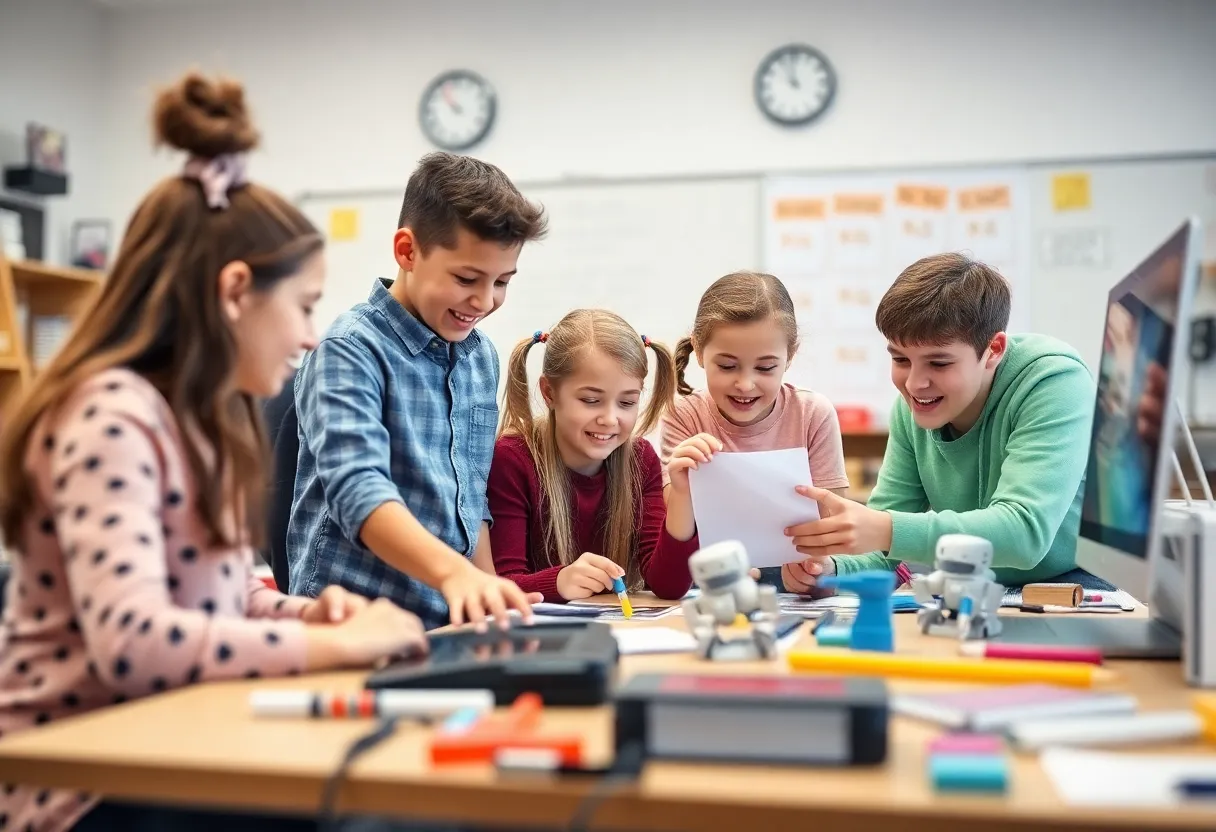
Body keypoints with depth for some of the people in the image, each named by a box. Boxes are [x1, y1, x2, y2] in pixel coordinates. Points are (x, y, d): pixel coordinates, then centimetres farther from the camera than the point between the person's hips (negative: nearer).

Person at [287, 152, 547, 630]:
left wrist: (487, 596, 9)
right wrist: (452, 571, -38)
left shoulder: (483, 358, 11)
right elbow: (358, 492, -23)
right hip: (353, 623, -4)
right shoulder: (351, 350, -9)